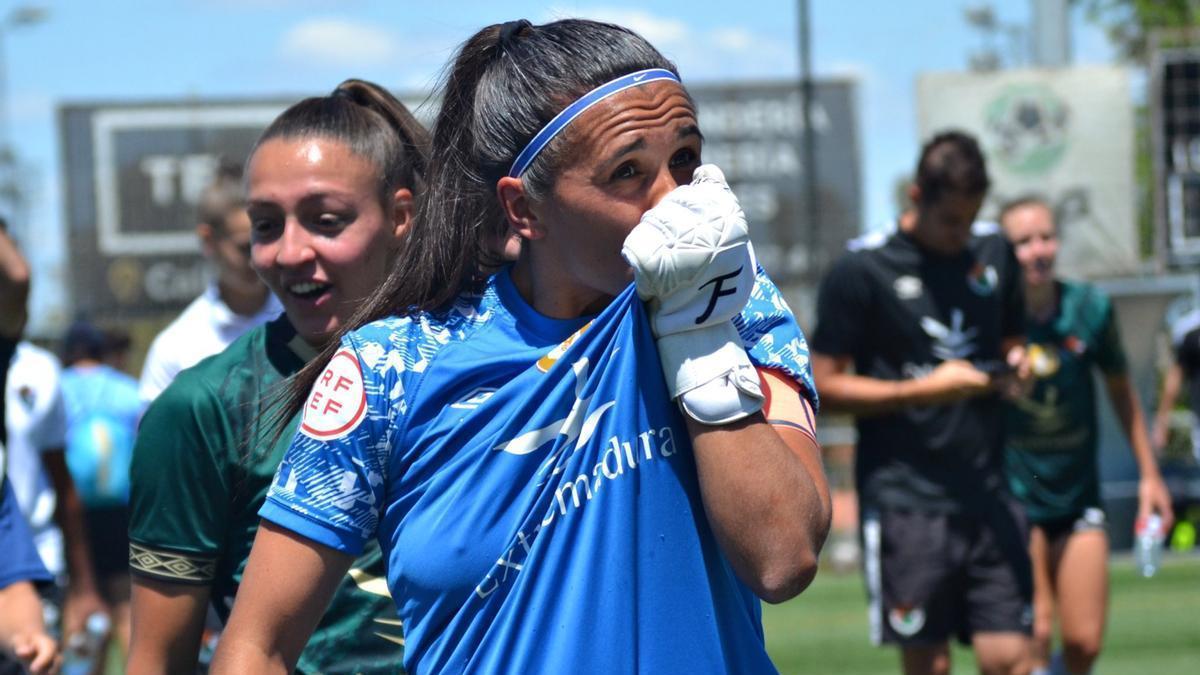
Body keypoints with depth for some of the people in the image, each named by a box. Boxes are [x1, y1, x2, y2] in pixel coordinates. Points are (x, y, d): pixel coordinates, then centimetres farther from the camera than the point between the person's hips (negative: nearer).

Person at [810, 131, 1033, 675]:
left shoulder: (994, 252, 11)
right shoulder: (861, 269, -5)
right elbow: (825, 385, -5)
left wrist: (1015, 366, 1)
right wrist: (925, 390, -15)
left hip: (988, 497, 4)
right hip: (904, 501, -4)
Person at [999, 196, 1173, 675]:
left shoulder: (1090, 309, -4)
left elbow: (1120, 389, 11)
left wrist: (1148, 474, 14)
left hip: (1078, 494, 3)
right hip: (1014, 497, -3)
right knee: (1034, 636, -12)